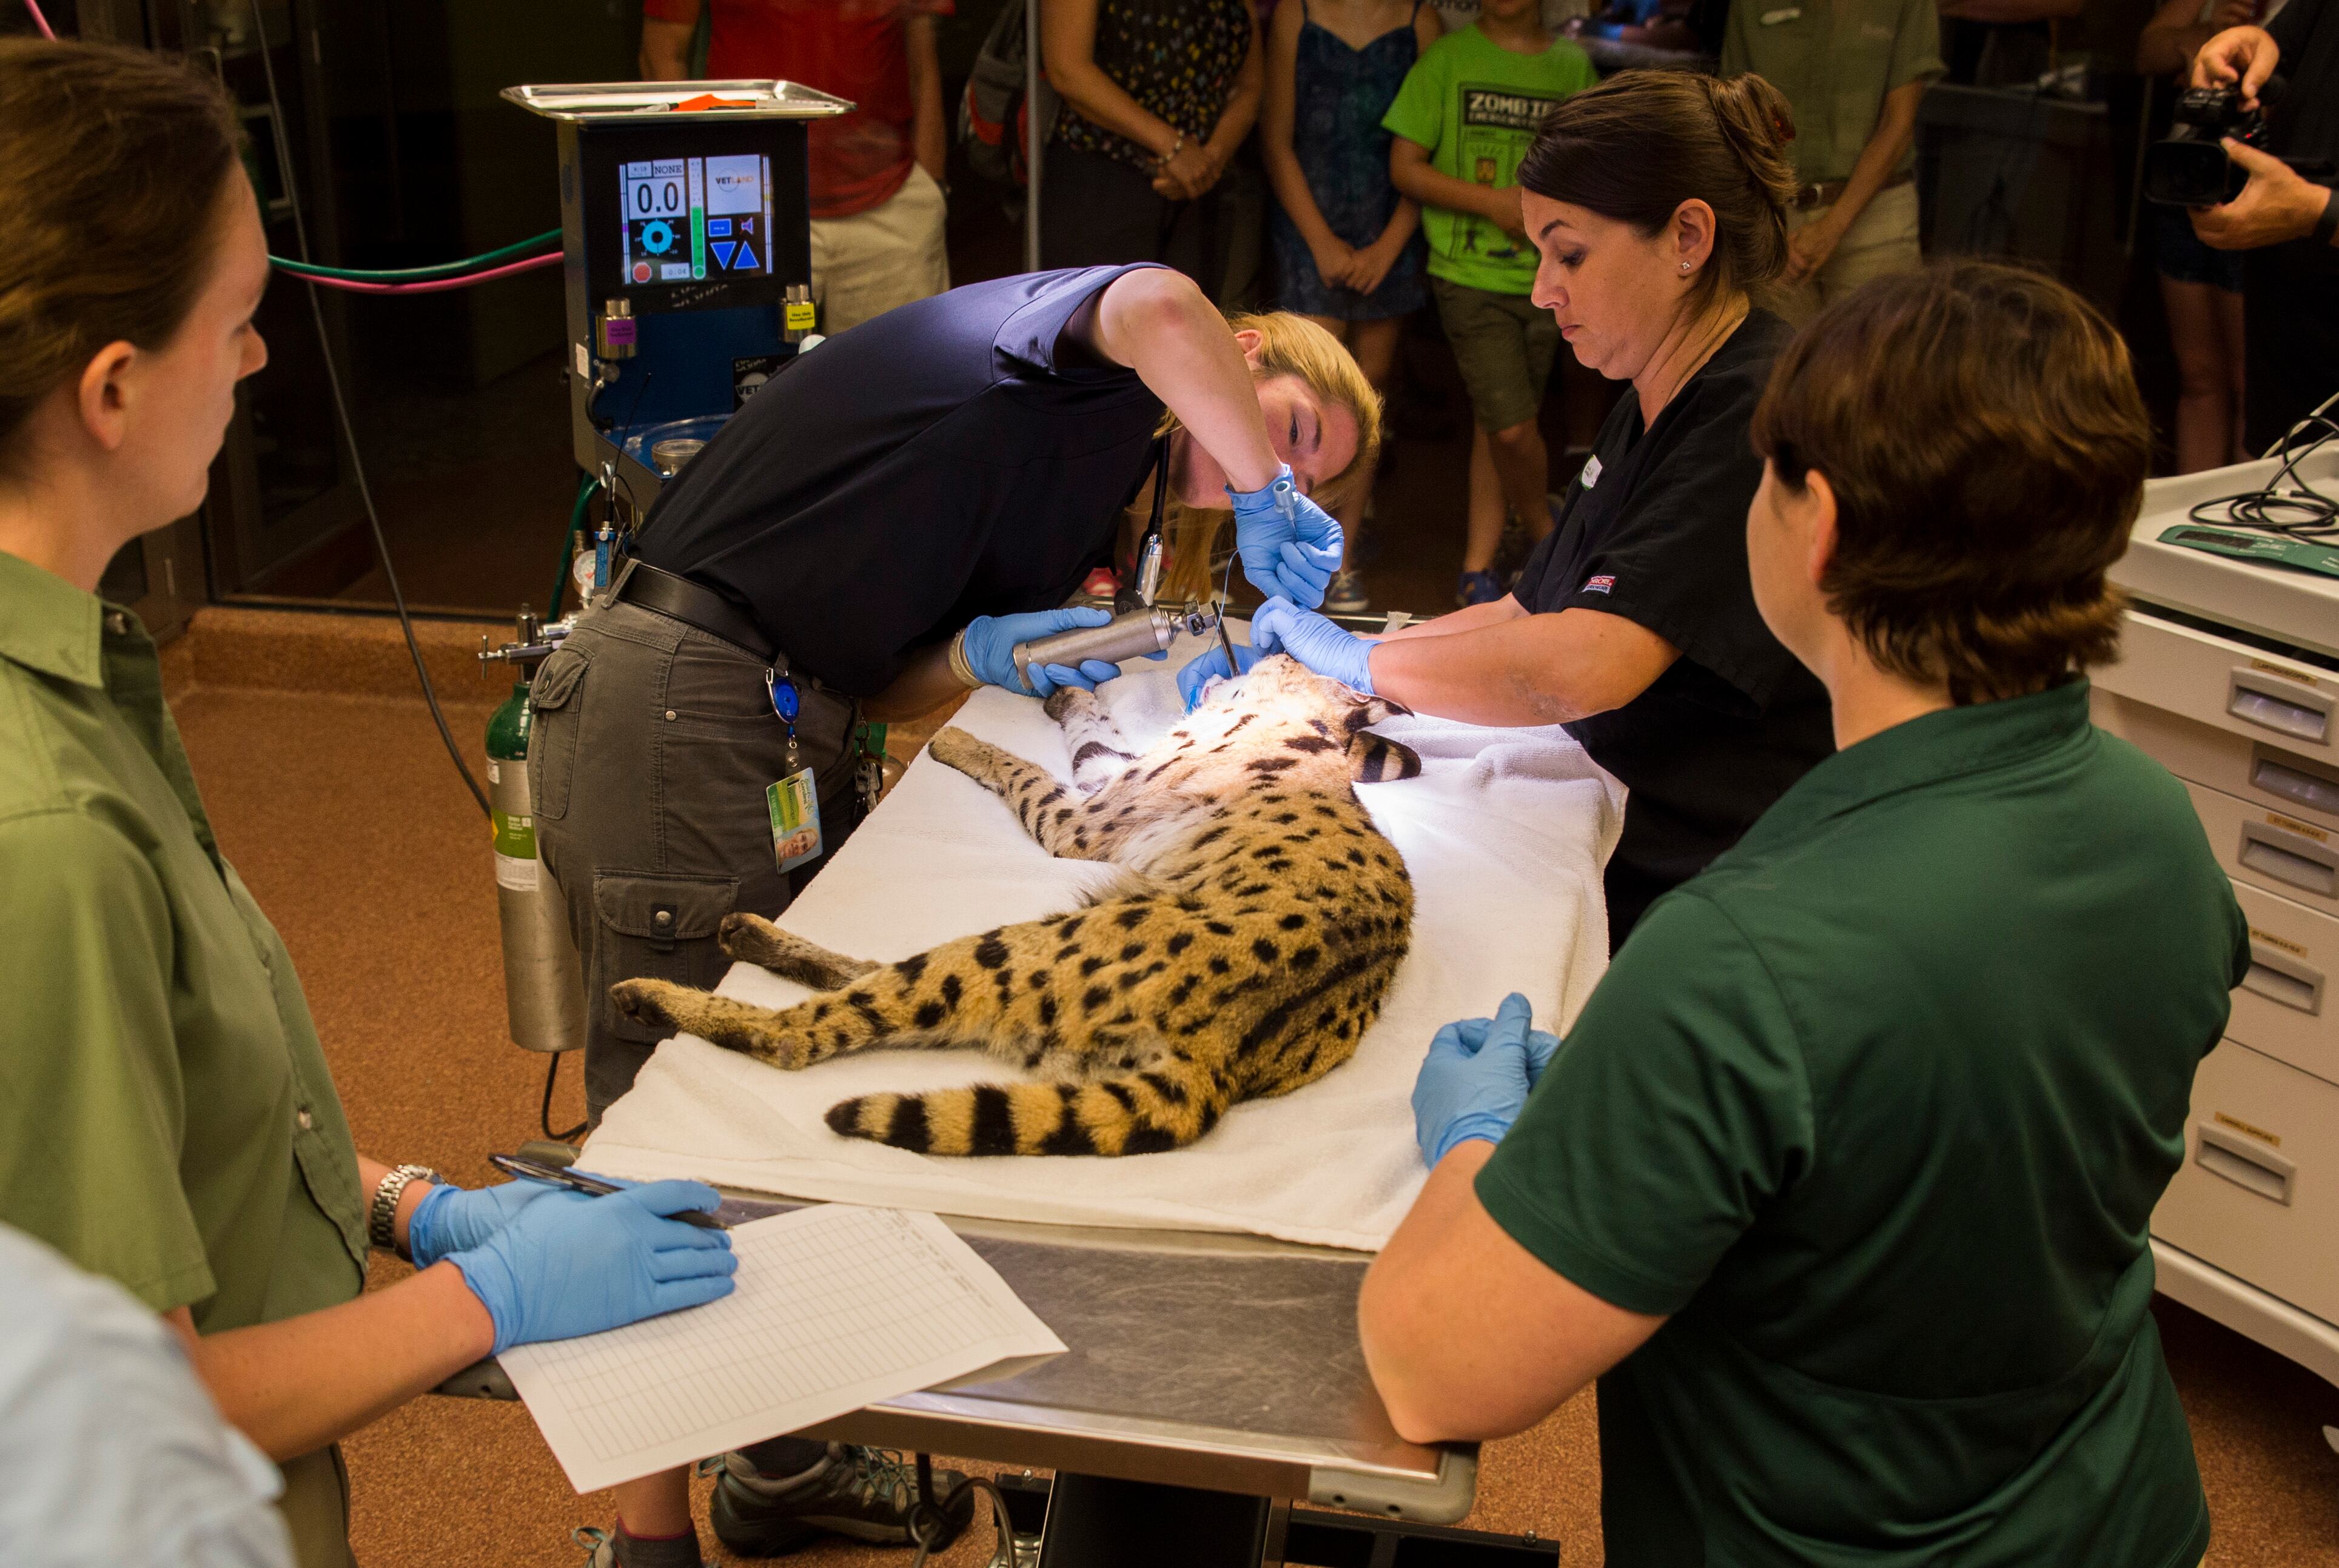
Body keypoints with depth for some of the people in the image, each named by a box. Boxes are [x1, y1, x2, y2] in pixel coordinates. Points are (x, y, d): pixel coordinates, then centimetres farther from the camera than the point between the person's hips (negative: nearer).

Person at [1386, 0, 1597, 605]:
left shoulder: (1574, 67, 7)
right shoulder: (1448, 57, -2)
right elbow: (1404, 168, -4)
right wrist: (1495, 202, -12)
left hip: (1543, 279, 3)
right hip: (1469, 275, -3)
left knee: (1500, 425, 9)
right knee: (1514, 428, -10)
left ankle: (1478, 567, 20)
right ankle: (1546, 535, 17)